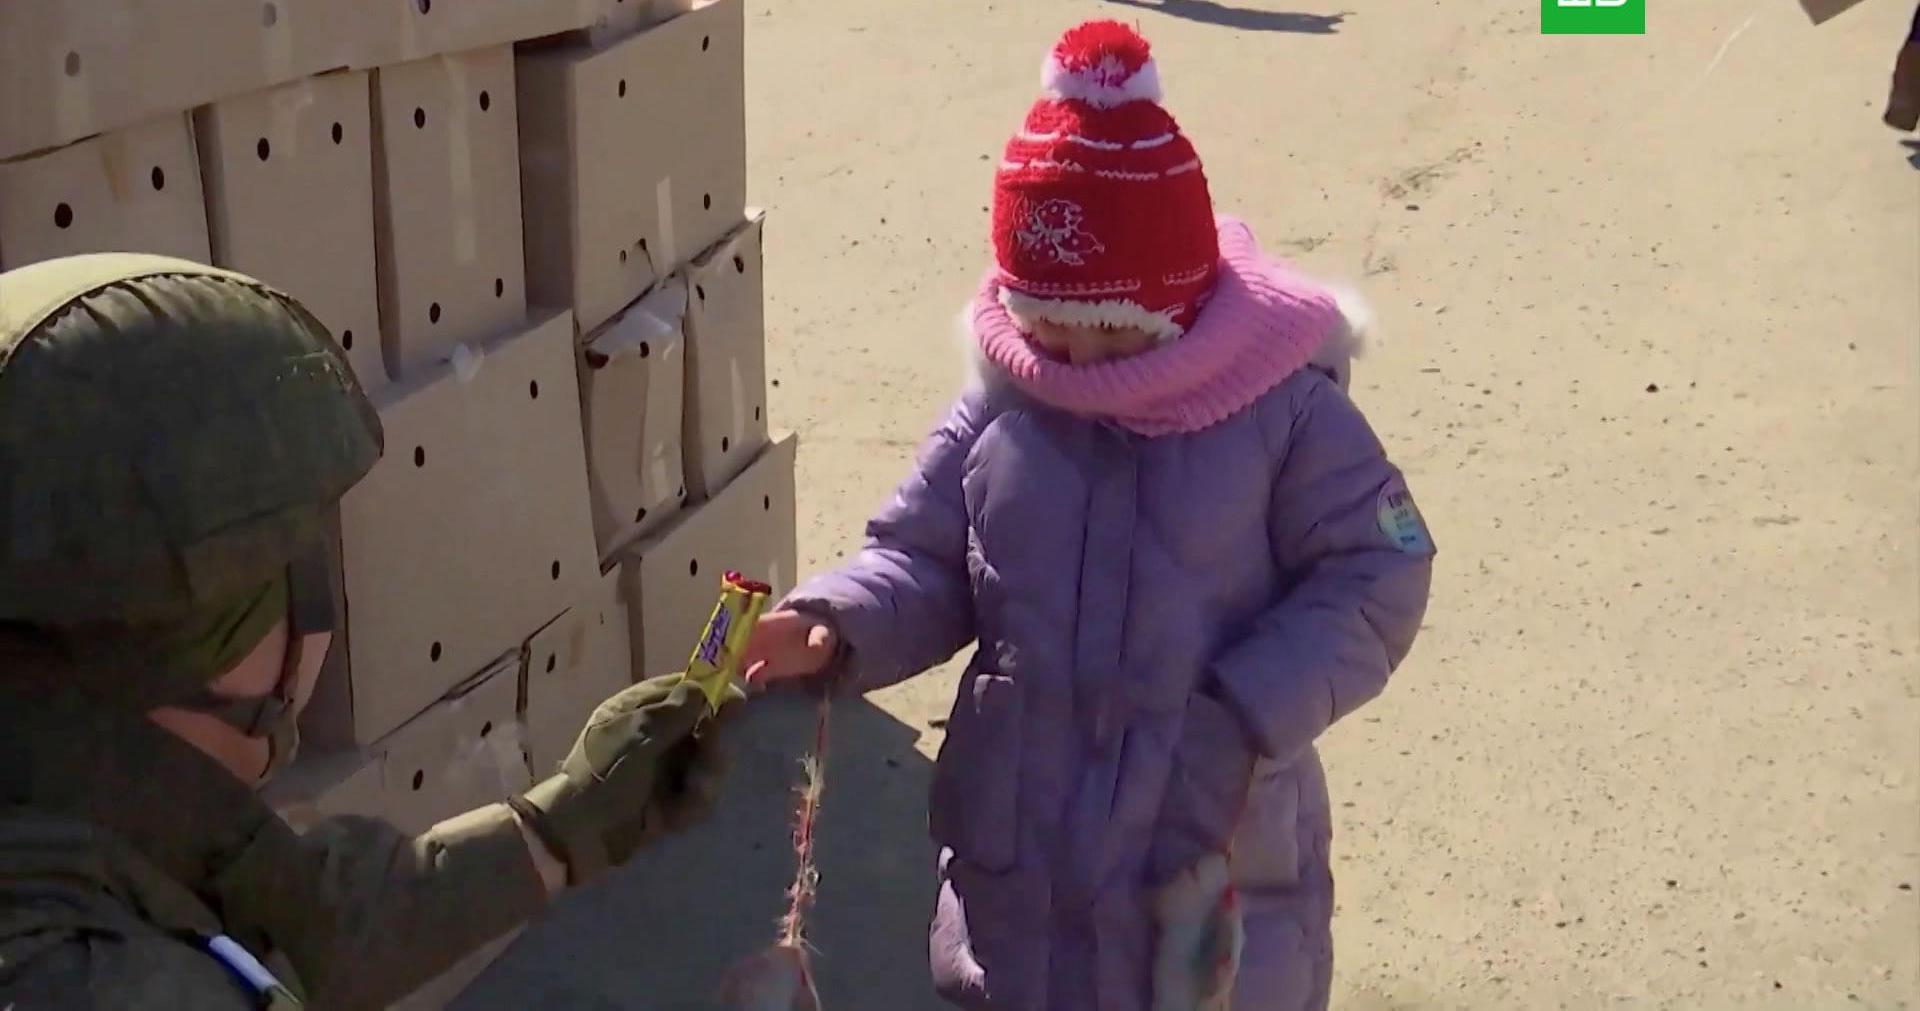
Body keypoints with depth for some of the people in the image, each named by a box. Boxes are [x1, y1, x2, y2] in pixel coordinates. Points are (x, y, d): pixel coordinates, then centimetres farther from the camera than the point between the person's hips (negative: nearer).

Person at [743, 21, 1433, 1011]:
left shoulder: (1283, 411, -11)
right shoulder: (998, 414, -3)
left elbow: (1373, 583, -10)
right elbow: (922, 562, 3)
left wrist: (1244, 718, -19)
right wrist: (834, 623, -18)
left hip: (1220, 851, -2)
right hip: (1020, 844, 3)